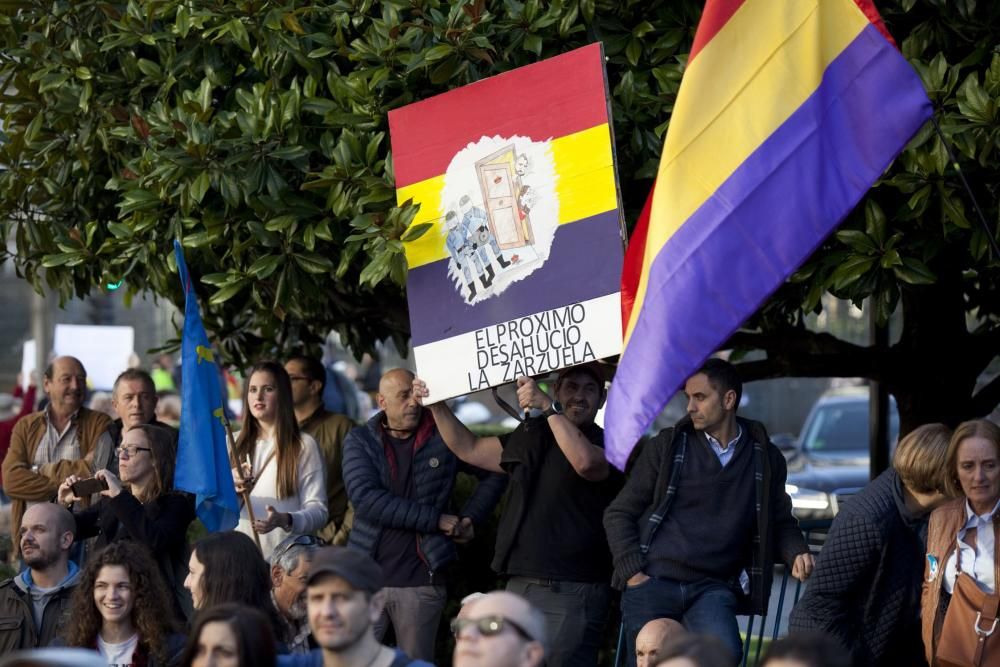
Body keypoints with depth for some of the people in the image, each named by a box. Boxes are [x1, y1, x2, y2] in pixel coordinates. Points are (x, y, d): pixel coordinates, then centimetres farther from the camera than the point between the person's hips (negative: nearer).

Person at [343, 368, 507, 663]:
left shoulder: (443, 437, 4)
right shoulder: (359, 440, 3)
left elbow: (495, 473, 15)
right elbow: (365, 498, -12)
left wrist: (471, 518, 2)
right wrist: (435, 520, -13)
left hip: (421, 582, 0)